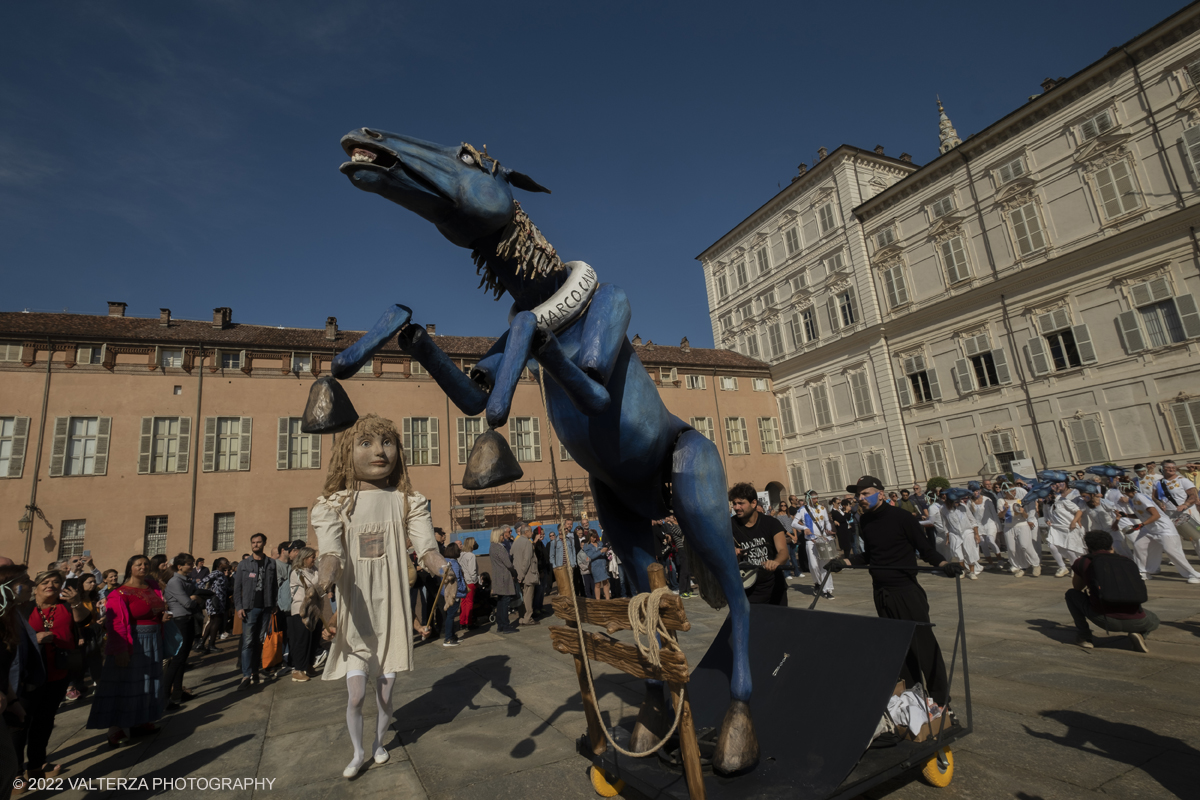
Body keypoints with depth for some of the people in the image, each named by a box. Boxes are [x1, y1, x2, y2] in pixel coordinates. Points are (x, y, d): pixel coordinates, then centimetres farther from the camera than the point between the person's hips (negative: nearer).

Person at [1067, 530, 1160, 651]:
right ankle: (1139, 633, 7)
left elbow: (1077, 587, 27)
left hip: (1104, 620, -3)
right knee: (1153, 621, 39)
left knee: (1071, 594, 22)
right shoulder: (1129, 562, 18)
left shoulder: (1083, 561, 9)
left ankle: (1085, 637, 15)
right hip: (1135, 622, 4)